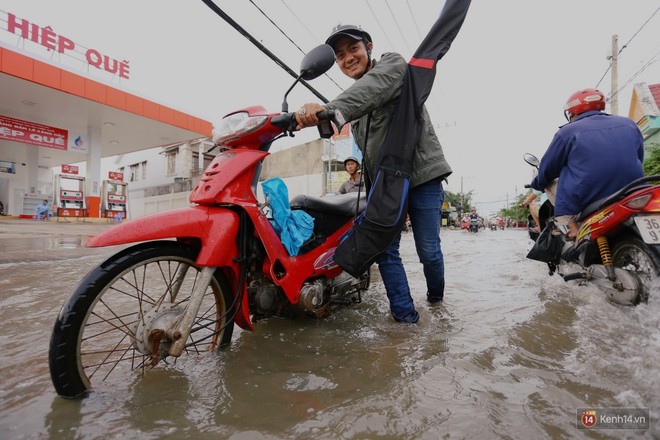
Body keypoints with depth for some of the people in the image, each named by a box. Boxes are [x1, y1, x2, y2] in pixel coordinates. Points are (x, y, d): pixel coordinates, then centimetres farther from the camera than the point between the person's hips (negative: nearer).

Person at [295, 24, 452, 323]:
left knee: (428, 251, 0)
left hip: (421, 176, -5)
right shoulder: (354, 104, 20)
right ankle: (405, 315, 9)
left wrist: (332, 108, -45)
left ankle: (435, 294, 30)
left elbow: (373, 88, -26)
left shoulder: (393, 63, 0)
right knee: (385, 251, -3)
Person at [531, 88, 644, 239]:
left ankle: (570, 226, -2)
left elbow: (548, 168, 5)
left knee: (551, 183, 20)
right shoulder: (629, 124, 12)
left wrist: (537, 183, 26)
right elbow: (638, 159, 24)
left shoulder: (568, 131, -2)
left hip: (584, 201, -5)